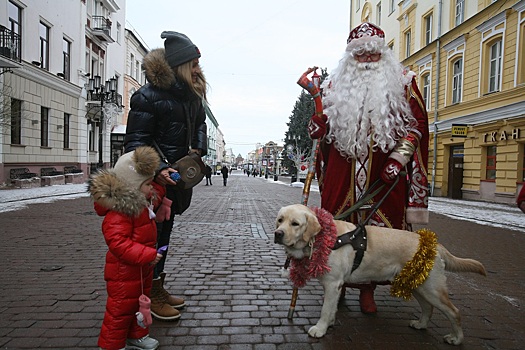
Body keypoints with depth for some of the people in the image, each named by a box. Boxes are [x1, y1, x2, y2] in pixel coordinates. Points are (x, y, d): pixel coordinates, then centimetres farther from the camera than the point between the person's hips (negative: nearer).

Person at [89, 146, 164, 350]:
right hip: (124, 271, -10)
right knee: (121, 308, 4)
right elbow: (118, 243, -33)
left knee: (141, 301, 22)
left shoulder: (141, 203, 4)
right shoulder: (119, 211, -28)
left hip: (142, 267, 10)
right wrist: (147, 255, -34)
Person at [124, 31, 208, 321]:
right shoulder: (148, 95, -15)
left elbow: (200, 123, 25)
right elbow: (135, 140, -17)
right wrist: (157, 169, -30)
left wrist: (199, 147, 7)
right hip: (154, 178, -8)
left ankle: (159, 288, 31)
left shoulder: (192, 94, 8)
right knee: (152, 233, -2)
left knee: (164, 231, 16)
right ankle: (152, 296, 14)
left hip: (178, 175, 8)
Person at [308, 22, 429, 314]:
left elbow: (417, 123, 5)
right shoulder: (335, 84, 13)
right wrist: (316, 125, -6)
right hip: (341, 171, 2)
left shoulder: (402, 83, 8)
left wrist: (399, 157, -7)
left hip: (384, 172, -1)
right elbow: (323, 122, 18)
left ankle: (367, 289, 18)